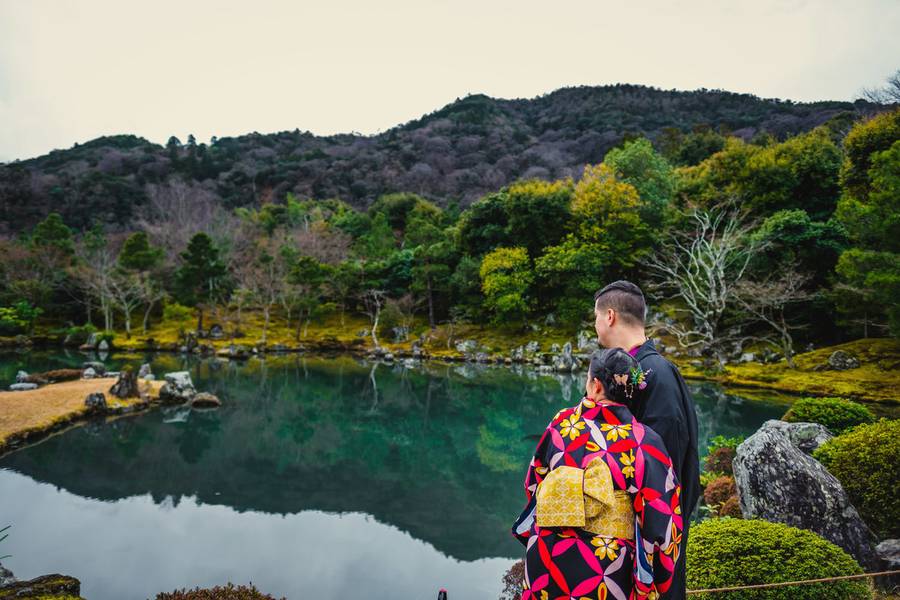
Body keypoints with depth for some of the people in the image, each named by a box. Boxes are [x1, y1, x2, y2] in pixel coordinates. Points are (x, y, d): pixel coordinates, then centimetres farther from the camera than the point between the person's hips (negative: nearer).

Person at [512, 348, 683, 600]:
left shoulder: (561, 423, -7)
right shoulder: (644, 442, -13)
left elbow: (533, 484, 7)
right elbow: (660, 519, -10)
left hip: (547, 559, 2)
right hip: (606, 567, -2)